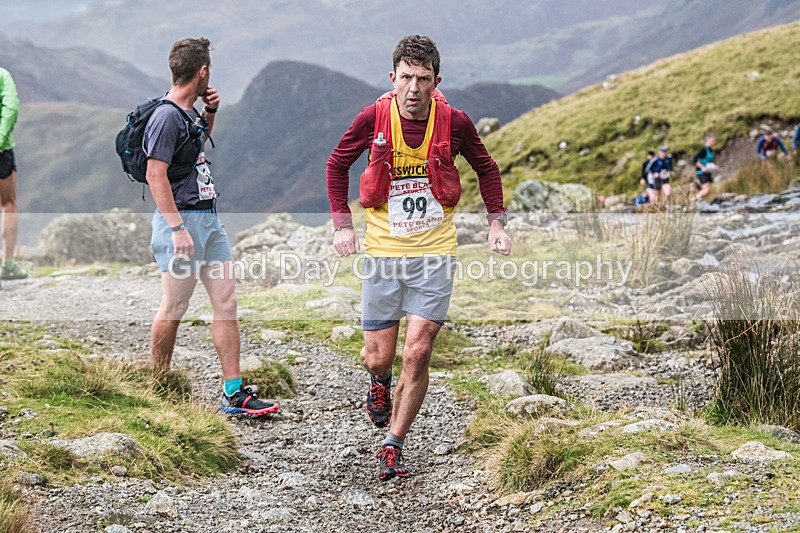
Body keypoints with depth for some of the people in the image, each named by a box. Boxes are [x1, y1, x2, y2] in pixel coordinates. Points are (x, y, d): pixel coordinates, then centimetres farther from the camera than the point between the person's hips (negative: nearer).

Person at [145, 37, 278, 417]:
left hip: (209, 218, 9)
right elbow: (155, 175, -19)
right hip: (182, 218, -9)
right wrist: (177, 228, -23)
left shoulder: (189, 112, 13)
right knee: (174, 308, 0)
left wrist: (210, 110, 17)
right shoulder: (166, 117, -15)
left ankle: (234, 393, 5)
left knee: (227, 303, 4)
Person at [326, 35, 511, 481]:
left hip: (435, 255, 0)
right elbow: (338, 164, 9)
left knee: (417, 353, -8)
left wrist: (497, 222, 4)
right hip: (383, 251, 1)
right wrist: (342, 223, 1)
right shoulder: (372, 119, -8)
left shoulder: (454, 122, -7)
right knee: (377, 357, 3)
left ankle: (394, 444, 8)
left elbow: (487, 169, 12)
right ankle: (380, 384, 41)